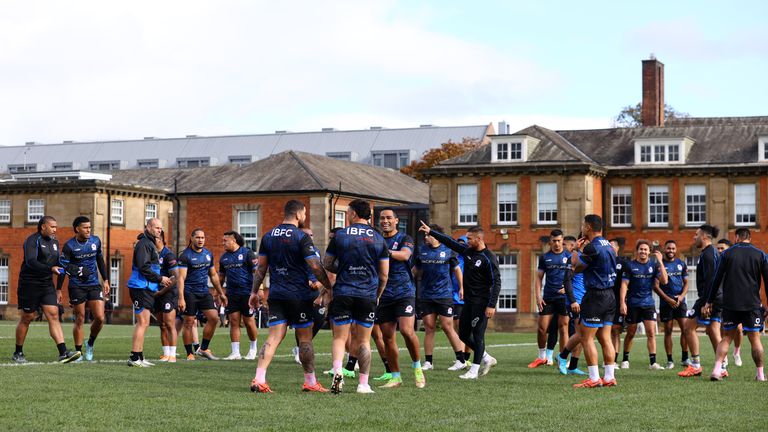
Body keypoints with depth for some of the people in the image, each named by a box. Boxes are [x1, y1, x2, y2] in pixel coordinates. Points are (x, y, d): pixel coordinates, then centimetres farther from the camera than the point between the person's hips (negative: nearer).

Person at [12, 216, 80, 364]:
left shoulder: (54, 242, 13)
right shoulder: (32, 241, -11)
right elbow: (31, 262, -25)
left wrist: (58, 289, 18)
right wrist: (51, 269, -36)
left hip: (47, 285, 6)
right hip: (30, 284, -6)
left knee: (54, 315, -6)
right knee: (27, 318, 2)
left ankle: (63, 353, -14)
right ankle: (18, 353, 18)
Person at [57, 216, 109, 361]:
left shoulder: (95, 241, 4)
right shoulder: (69, 246, -8)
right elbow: (63, 267, -5)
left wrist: (105, 280, 17)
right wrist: (58, 290, -7)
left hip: (94, 285, 3)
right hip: (76, 287, -3)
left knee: (100, 318, -7)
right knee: (80, 320, 0)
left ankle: (90, 344, 18)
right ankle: (78, 352, 14)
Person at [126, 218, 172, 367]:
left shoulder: (151, 243, 21)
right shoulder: (144, 243, -12)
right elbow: (143, 267, -21)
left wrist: (160, 282, 12)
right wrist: (160, 278, -13)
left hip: (148, 289, 11)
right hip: (141, 287, -11)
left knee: (142, 323, 13)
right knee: (143, 322, -11)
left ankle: (139, 358, 17)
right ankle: (134, 358, -10)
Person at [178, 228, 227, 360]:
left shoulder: (208, 254, 10)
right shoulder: (185, 255, -9)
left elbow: (213, 275, 20)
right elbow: (181, 278, -16)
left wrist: (221, 293, 20)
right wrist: (181, 298, -24)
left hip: (204, 292, 6)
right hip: (190, 293, -6)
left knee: (214, 318, -5)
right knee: (189, 323, -2)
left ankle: (203, 349, 8)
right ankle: (189, 354, 7)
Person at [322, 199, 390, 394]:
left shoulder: (339, 235, 1)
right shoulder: (379, 239, 5)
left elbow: (326, 264, 8)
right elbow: (384, 274, 7)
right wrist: (377, 296, 19)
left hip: (342, 294, -1)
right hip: (368, 296, 1)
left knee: (339, 338, 5)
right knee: (364, 341, 8)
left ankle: (337, 372, -18)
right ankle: (363, 384, 5)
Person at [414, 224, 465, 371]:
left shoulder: (447, 251, -1)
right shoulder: (421, 251, 6)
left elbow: (456, 269, 10)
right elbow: (417, 272, 14)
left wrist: (461, 287, 7)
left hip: (444, 294, -3)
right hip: (426, 296, 3)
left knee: (447, 327, -4)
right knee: (429, 327, 3)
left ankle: (461, 360, 5)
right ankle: (428, 362, 9)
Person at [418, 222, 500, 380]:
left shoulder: (489, 258, -14)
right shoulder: (467, 251, 9)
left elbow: (496, 282, -16)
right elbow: (450, 242, 19)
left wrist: (492, 305, -21)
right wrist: (430, 232, 20)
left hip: (481, 303, -9)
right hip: (468, 301, 9)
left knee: (477, 336, -4)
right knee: (463, 335, 12)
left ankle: (474, 370, 2)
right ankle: (487, 359, 24)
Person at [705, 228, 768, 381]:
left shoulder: (727, 253, 2)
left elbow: (717, 279, 1)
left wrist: (709, 301, 6)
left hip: (730, 304, 0)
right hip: (753, 304, 0)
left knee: (726, 338, 6)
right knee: (755, 339, 7)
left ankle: (717, 370, -8)